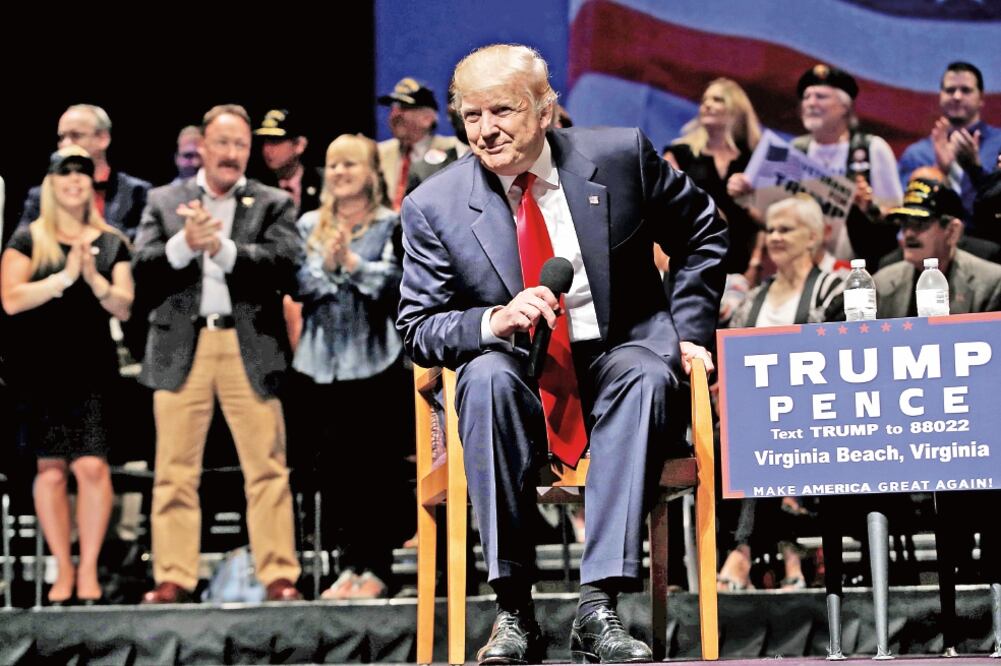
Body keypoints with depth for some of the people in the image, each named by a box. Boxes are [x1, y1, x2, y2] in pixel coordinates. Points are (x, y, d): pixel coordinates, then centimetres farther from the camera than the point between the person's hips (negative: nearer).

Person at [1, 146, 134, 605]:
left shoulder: (111, 244, 11)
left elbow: (124, 308, 4)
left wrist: (94, 278, -13)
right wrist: (65, 276, -16)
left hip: (91, 366, 1)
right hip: (40, 369, -1)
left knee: (92, 465, -11)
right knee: (50, 468, -1)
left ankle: (89, 567, -3)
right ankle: (63, 569, 7)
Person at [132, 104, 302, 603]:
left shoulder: (274, 205, 10)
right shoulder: (164, 202, 14)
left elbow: (284, 266, -6)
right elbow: (142, 269, 3)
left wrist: (222, 248, -16)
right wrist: (183, 243, -14)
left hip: (251, 349, -1)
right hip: (181, 349, 1)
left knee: (267, 467, -3)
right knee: (175, 469, 1)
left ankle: (278, 575, -1)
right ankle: (173, 578, 5)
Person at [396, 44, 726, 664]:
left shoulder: (621, 155, -3)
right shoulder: (436, 206, -4)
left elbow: (703, 233, 11)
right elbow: (418, 331, -2)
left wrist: (688, 330, 1)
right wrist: (493, 322, -21)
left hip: (620, 354, 0)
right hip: (516, 376, 0)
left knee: (645, 375, -35)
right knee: (487, 375, -35)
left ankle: (599, 606, -40)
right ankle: (514, 608, -33)